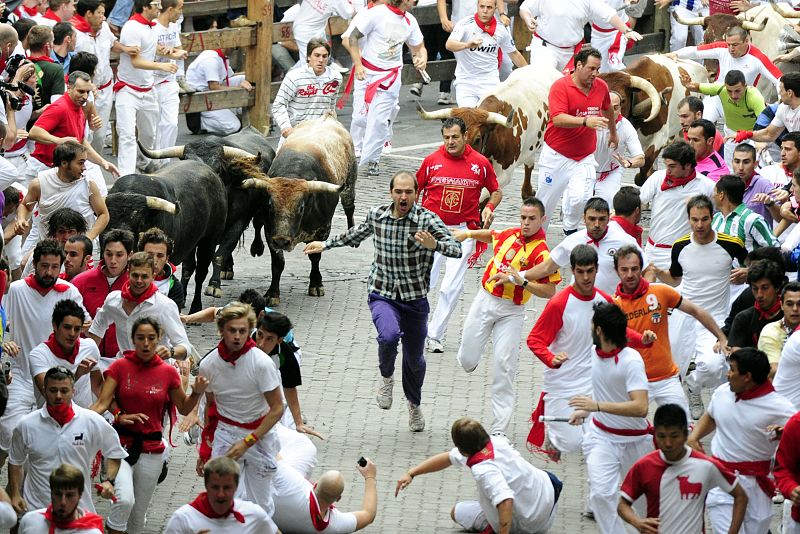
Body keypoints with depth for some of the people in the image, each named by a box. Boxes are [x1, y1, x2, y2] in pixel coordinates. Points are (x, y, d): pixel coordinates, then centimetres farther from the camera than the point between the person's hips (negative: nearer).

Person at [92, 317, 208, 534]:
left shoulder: (168, 372, 1)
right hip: (121, 443, -2)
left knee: (139, 513, 11)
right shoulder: (120, 367, -4)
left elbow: (184, 408, 12)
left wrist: (197, 393, -8)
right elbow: (103, 403, -10)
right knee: (124, 500, -26)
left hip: (151, 448, 3)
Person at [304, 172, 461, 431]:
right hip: (382, 296, 0)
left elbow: (457, 249, -23)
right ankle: (386, 376, 2)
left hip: (415, 300, 0)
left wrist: (434, 244, -43)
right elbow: (357, 234, 19)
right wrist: (325, 244, 26)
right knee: (389, 335, -31)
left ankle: (414, 405, 45)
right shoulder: (377, 215, -4)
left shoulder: (427, 219, -14)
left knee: (414, 359, 14)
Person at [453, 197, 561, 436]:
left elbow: (550, 291, -17)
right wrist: (468, 234, 25)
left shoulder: (542, 252, -14)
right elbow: (492, 237, 29)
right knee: (468, 360, 5)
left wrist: (521, 282, -25)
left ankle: (499, 430, -4)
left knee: (504, 368, -8)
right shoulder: (509, 234, 3)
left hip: (510, 311, -4)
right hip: (485, 299, 5)